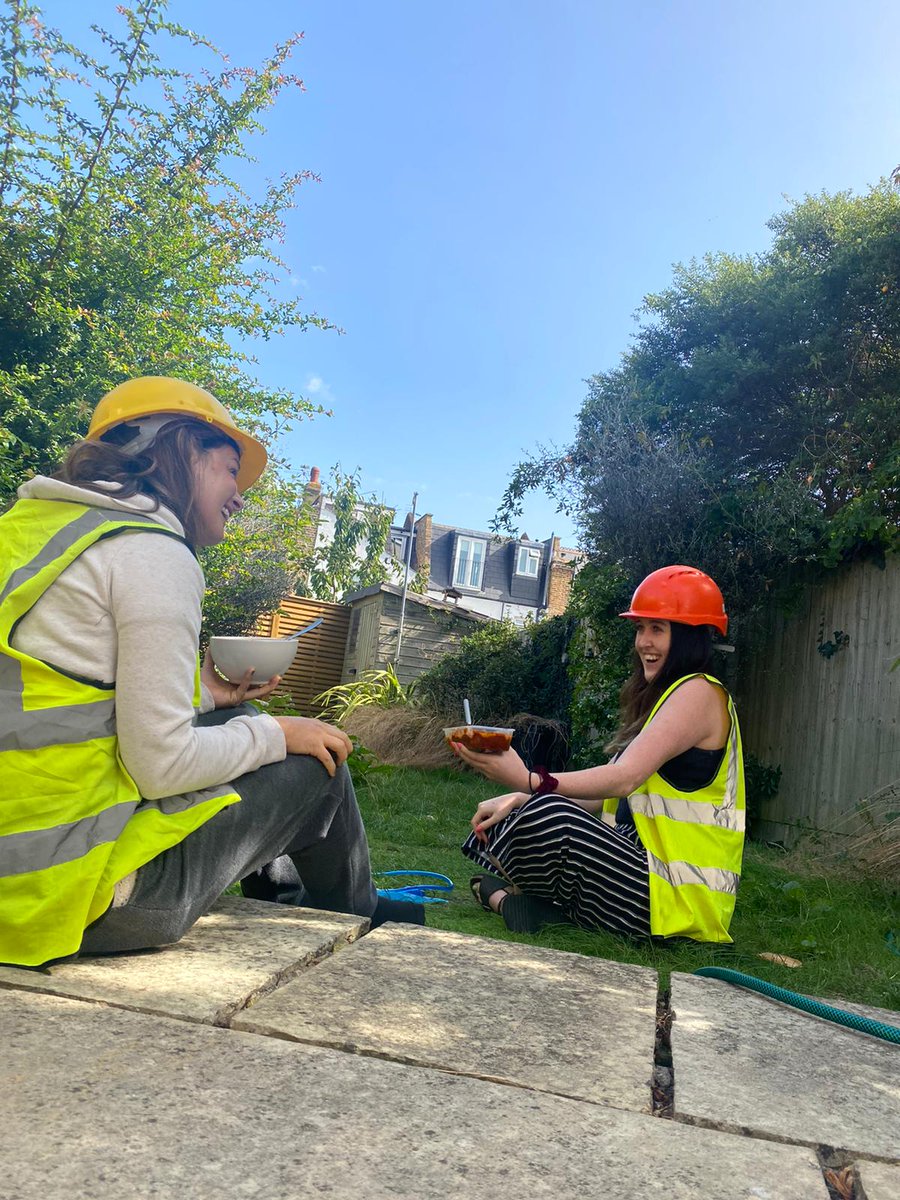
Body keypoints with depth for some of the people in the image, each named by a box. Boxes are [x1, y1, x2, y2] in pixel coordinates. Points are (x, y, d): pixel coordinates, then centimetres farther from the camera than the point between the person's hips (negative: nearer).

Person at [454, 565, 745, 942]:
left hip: (676, 897, -10)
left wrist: (529, 781, -39)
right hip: (644, 867, 10)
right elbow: (603, 796, 11)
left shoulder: (699, 692, -13)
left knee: (551, 816, -30)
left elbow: (623, 779, -26)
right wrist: (518, 798, -1)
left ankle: (504, 895, -4)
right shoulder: (658, 696, 17)